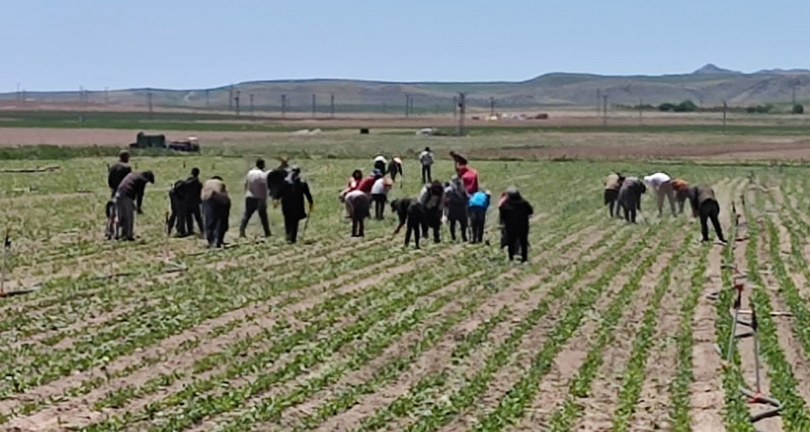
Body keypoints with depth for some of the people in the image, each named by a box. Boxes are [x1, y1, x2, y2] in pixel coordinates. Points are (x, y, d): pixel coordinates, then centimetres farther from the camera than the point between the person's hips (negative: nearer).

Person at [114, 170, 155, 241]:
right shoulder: (142, 180, 3)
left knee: (122, 217, 13)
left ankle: (124, 234, 15)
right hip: (127, 197, -7)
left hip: (118, 194, 7)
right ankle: (129, 235, 2)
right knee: (130, 217, 2)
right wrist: (139, 207, 11)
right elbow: (140, 195, 0)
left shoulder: (131, 174, 25)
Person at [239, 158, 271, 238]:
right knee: (263, 216, 6)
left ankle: (241, 231, -5)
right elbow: (264, 188, -15)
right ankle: (267, 233, 10)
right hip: (259, 198, -4)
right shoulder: (263, 174, -12)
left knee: (247, 215, 6)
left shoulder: (250, 173, 5)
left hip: (249, 198, 4)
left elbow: (246, 185, 10)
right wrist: (264, 201, -13)